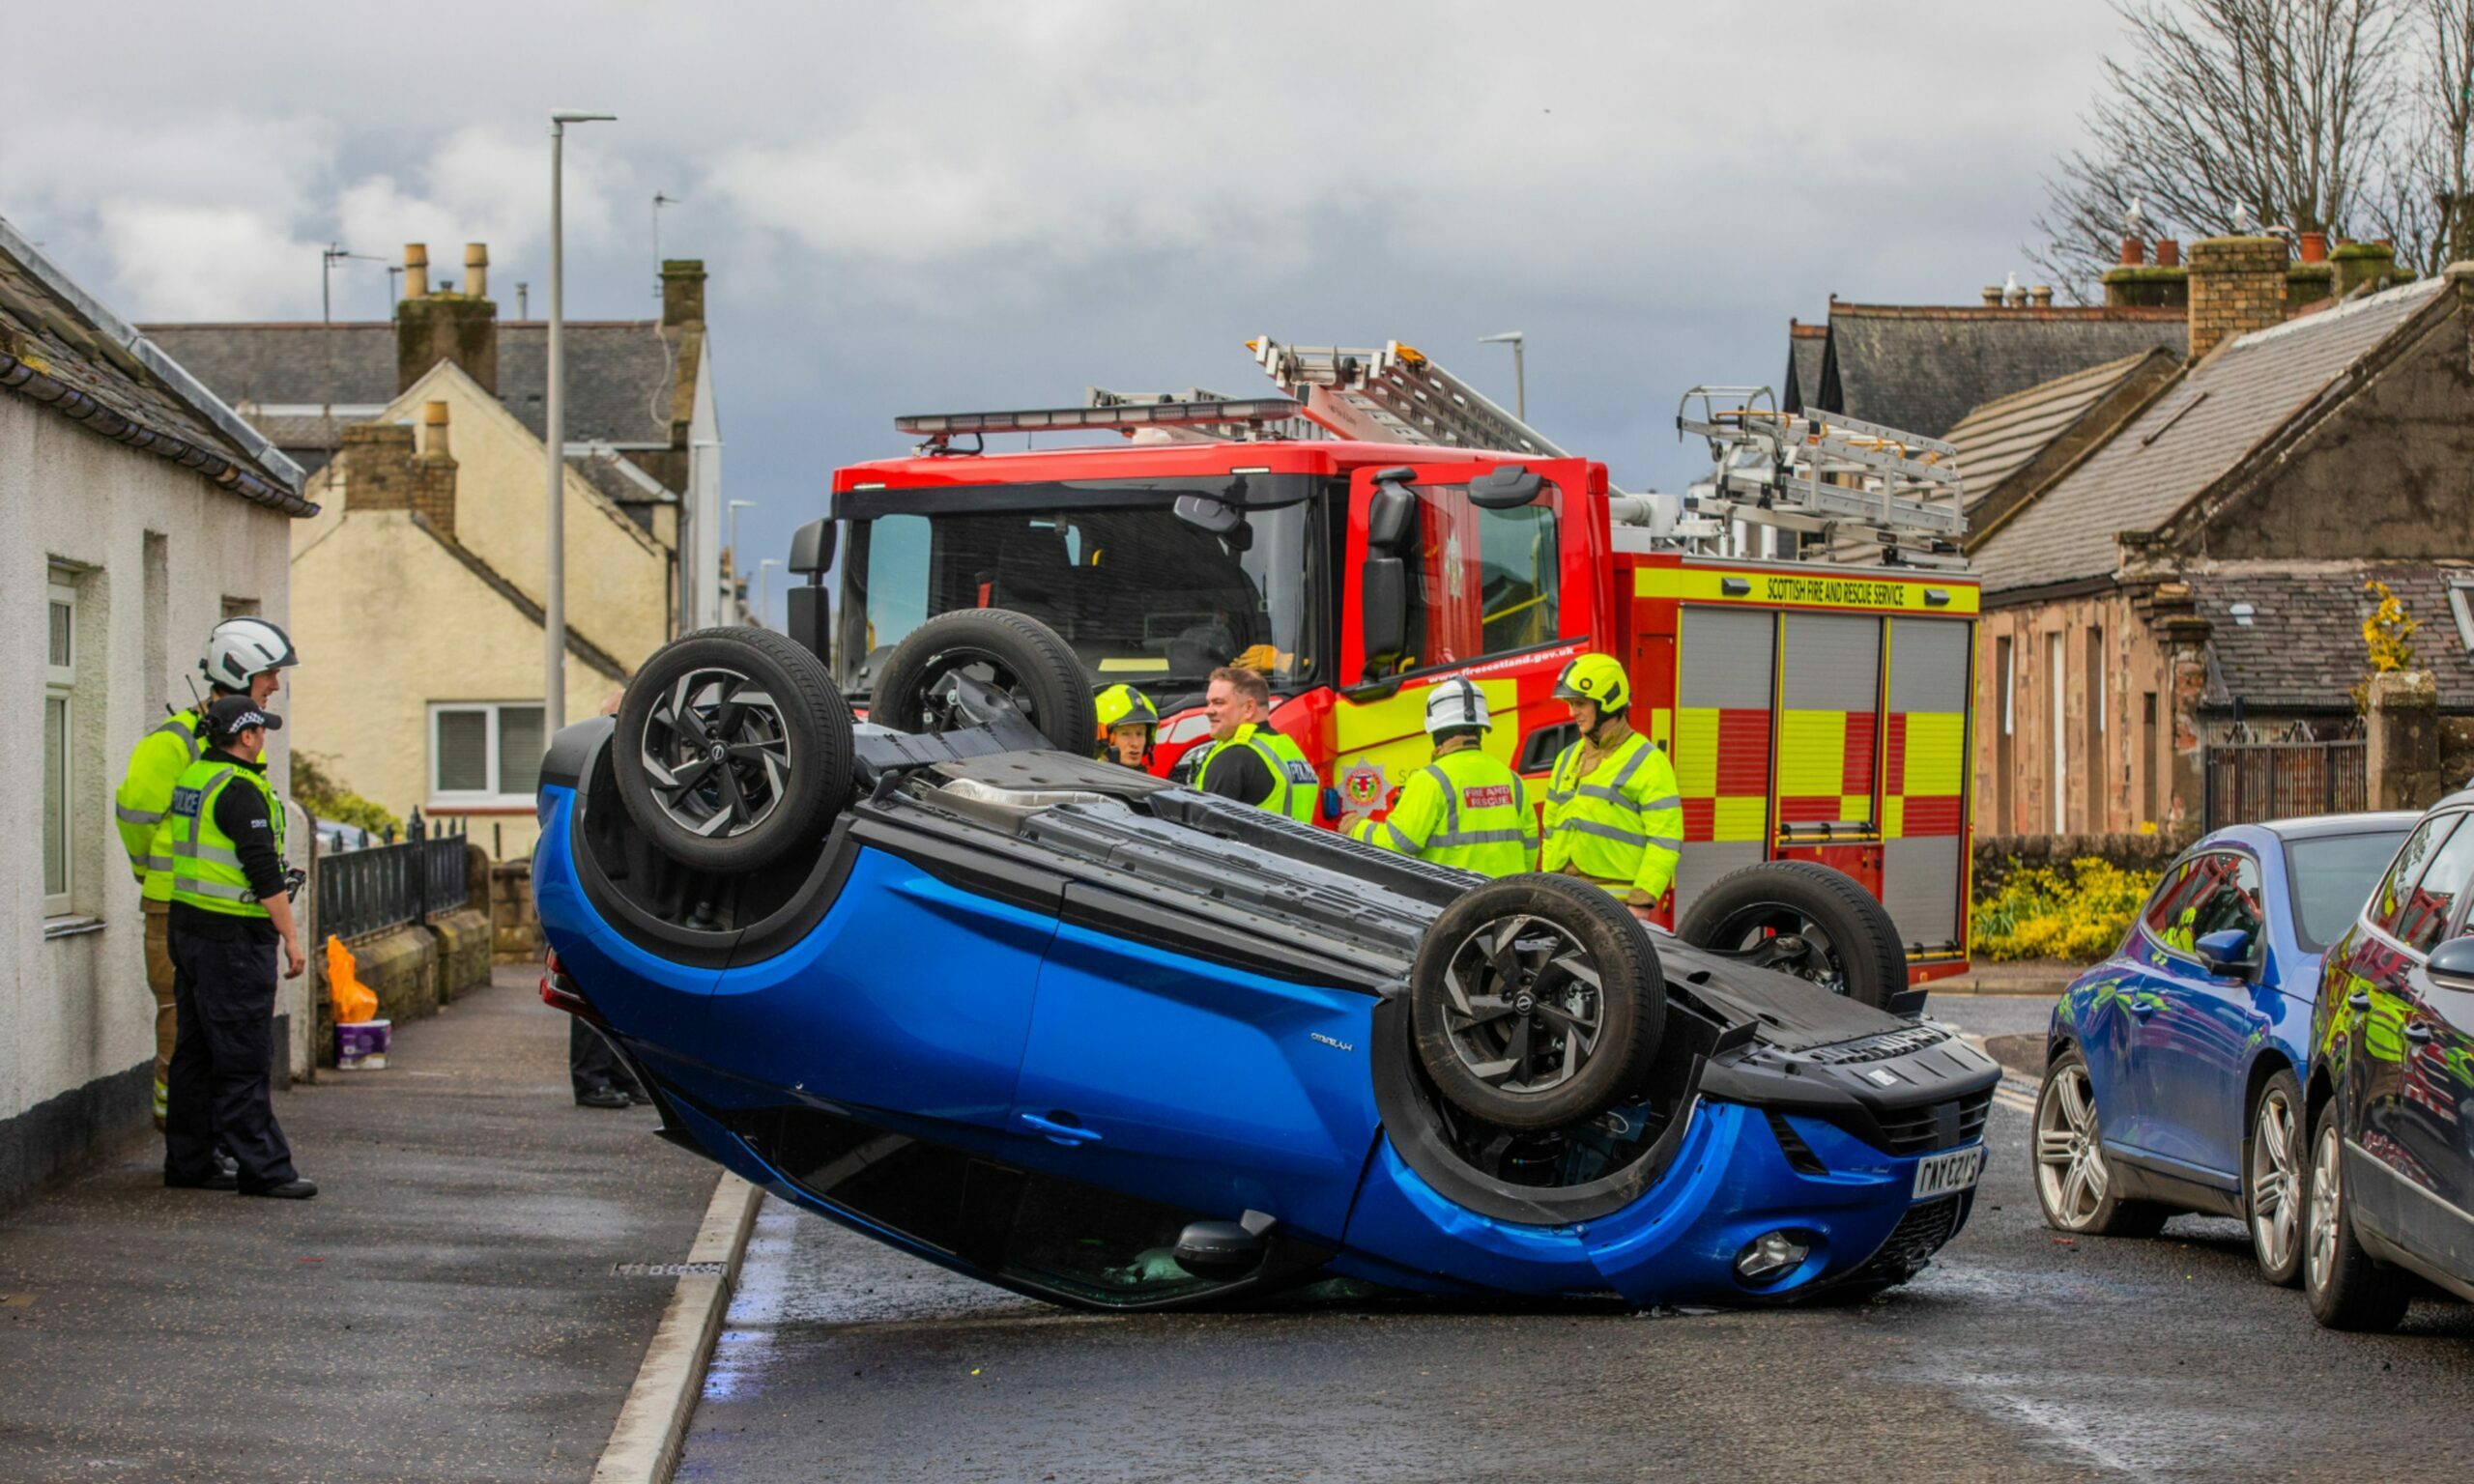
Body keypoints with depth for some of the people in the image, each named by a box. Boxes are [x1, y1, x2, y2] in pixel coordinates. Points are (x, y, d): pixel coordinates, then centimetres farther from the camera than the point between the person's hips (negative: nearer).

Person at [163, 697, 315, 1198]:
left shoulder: (192, 779, 13)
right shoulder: (241, 791, -16)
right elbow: (265, 874, -20)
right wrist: (291, 937, -15)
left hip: (188, 927, 9)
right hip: (234, 937, -9)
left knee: (196, 1052, 13)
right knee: (240, 1059, -7)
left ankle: (187, 1160, 18)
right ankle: (261, 1167, -6)